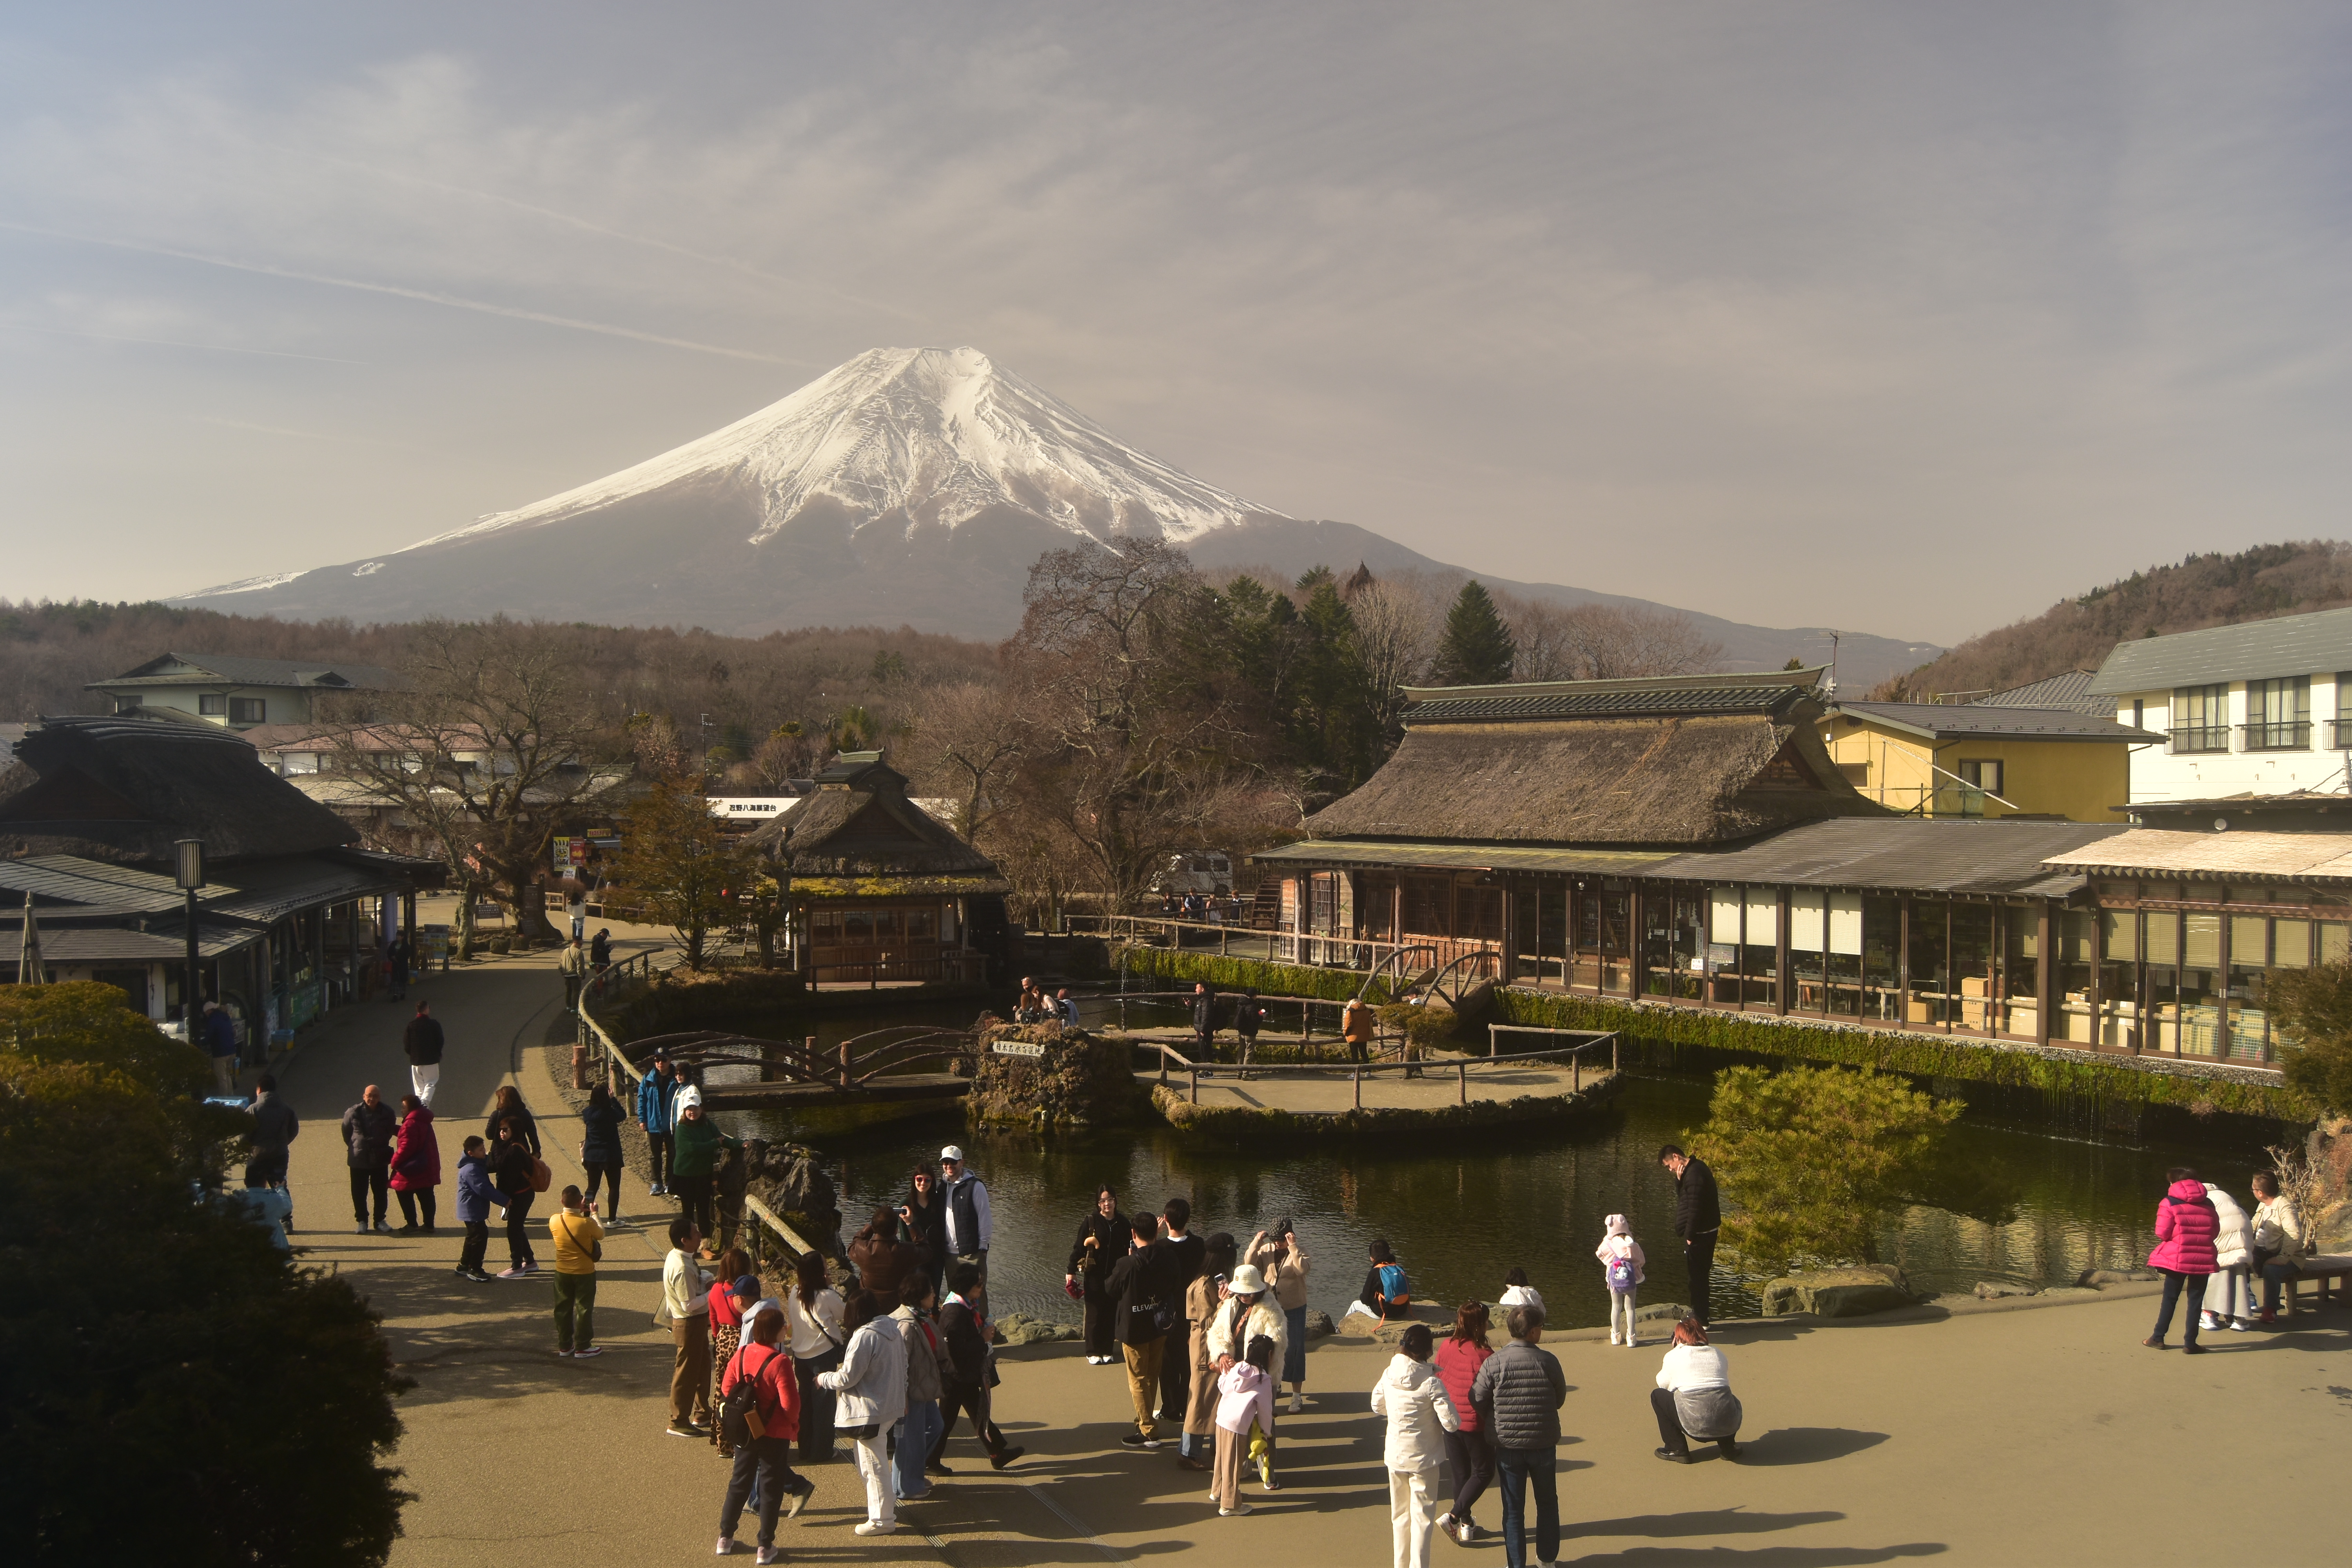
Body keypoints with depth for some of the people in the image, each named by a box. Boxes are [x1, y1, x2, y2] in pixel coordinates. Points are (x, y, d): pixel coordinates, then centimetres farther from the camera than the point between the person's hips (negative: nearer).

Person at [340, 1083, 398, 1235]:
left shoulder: (387, 1113, -4)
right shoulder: (354, 1113, -9)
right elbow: (346, 1131, 6)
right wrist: (353, 1147, 7)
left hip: (380, 1159, 1)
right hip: (359, 1160, -1)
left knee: (381, 1191, 7)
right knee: (359, 1193, 5)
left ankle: (380, 1220, 19)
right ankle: (362, 1221, 17)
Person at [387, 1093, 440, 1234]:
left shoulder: (411, 1123, -18)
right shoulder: (424, 1121, 11)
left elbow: (406, 1146, -22)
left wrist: (395, 1161, -11)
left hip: (413, 1169, -9)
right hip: (428, 1167, 9)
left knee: (404, 1194, 4)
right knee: (426, 1196, 11)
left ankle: (412, 1225, 5)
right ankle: (429, 1225, 15)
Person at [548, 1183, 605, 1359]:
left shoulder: (554, 1220, -12)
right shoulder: (587, 1223, -23)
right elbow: (601, 1235, -3)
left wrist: (579, 1211, 14)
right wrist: (594, 1213, 6)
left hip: (562, 1272, 4)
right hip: (584, 1272, -3)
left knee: (563, 1308, 15)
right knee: (584, 1309, 9)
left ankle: (564, 1346, 23)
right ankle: (582, 1347, 14)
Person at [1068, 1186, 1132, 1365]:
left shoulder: (1123, 1223, 2)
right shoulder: (1091, 1221, -6)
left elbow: (1129, 1249, 8)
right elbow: (1079, 1247, -4)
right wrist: (1071, 1271, -5)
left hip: (1114, 1276, 3)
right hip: (1094, 1275, -2)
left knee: (1111, 1313, 7)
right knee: (1094, 1313, 2)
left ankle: (1107, 1351, 19)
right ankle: (1093, 1352, 14)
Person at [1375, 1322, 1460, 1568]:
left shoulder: (1389, 1375, -7)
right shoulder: (1431, 1383, -21)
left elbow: (1377, 1406, 10)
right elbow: (1451, 1423, -19)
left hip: (1394, 1456, 4)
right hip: (1423, 1458, -4)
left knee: (1399, 1514, 18)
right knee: (1422, 1516, 7)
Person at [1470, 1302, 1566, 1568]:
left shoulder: (1494, 1363, -14)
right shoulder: (1548, 1361, -14)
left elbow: (1478, 1400, -6)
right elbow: (1560, 1399, 0)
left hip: (1508, 1446, 0)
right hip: (1544, 1444, 0)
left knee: (1513, 1509, 12)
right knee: (1547, 1503, 21)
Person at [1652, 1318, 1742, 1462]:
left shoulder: (1674, 1356, 7)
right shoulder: (1718, 1354, 17)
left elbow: (1663, 1384, 19)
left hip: (1695, 1426, -5)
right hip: (1728, 1425, 5)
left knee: (1657, 1396, 20)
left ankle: (1677, 1450, 15)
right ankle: (1728, 1447, 26)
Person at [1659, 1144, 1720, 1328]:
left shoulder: (1694, 1173, -21)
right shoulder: (1696, 1168, 11)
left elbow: (1694, 1208, -23)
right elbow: (1682, 1197, 15)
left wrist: (1690, 1235, -17)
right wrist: (1679, 1180, -2)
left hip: (1699, 1235, -10)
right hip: (1705, 1232, 10)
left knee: (1697, 1275, -2)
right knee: (1700, 1274, 18)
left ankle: (1700, 1319, 5)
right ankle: (1699, 1314, 28)